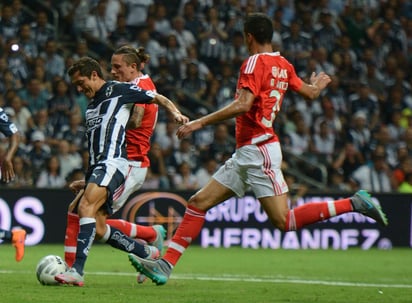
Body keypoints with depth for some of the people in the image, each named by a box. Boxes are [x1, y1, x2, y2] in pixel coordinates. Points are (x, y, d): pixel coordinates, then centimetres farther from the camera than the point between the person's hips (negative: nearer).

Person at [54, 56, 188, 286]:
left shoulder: (118, 90, 3)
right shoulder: (92, 106, 27)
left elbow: (159, 98, 5)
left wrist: (175, 112, -14)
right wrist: (86, 180, 32)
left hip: (113, 162, -9)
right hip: (97, 165, 9)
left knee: (86, 207, -27)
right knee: (98, 228, 2)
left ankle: (77, 271, -36)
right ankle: (147, 253, 19)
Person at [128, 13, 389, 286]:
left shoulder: (255, 63, -12)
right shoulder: (283, 65, 12)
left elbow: (243, 104, -24)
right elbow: (311, 93, 25)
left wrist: (200, 123, -22)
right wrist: (319, 84, 49)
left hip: (258, 151, -10)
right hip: (245, 153, 10)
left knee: (284, 221, -13)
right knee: (199, 202, 6)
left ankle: (354, 204, -8)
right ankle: (166, 265, 3)